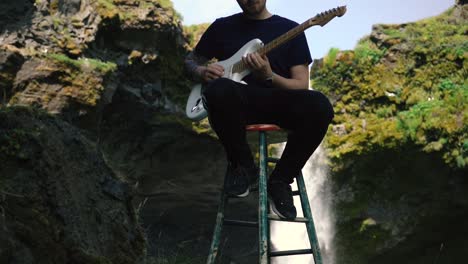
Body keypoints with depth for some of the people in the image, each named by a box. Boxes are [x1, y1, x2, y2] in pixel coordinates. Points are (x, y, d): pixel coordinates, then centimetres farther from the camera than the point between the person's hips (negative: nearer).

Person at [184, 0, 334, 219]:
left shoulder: (290, 29, 11)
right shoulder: (222, 27, 15)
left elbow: (301, 86, 4)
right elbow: (190, 60, 26)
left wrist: (268, 77, -15)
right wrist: (201, 71, 2)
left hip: (278, 102, 0)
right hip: (238, 102, 0)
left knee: (319, 106, -33)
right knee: (219, 90, -38)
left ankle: (280, 180, -12)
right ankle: (243, 166, -12)